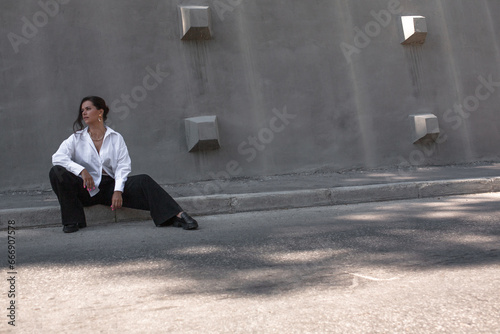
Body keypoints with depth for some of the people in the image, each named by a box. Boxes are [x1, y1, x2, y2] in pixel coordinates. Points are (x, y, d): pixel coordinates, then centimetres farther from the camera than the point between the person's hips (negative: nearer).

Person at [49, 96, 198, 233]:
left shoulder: (116, 138, 10)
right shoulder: (76, 138, 9)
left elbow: (123, 166, 0)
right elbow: (57, 157, -6)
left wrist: (118, 190, -17)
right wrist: (81, 170, -23)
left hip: (110, 186, 0)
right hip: (87, 190, 0)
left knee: (143, 181, -24)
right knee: (57, 172, -24)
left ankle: (177, 215, -33)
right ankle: (73, 220, -21)